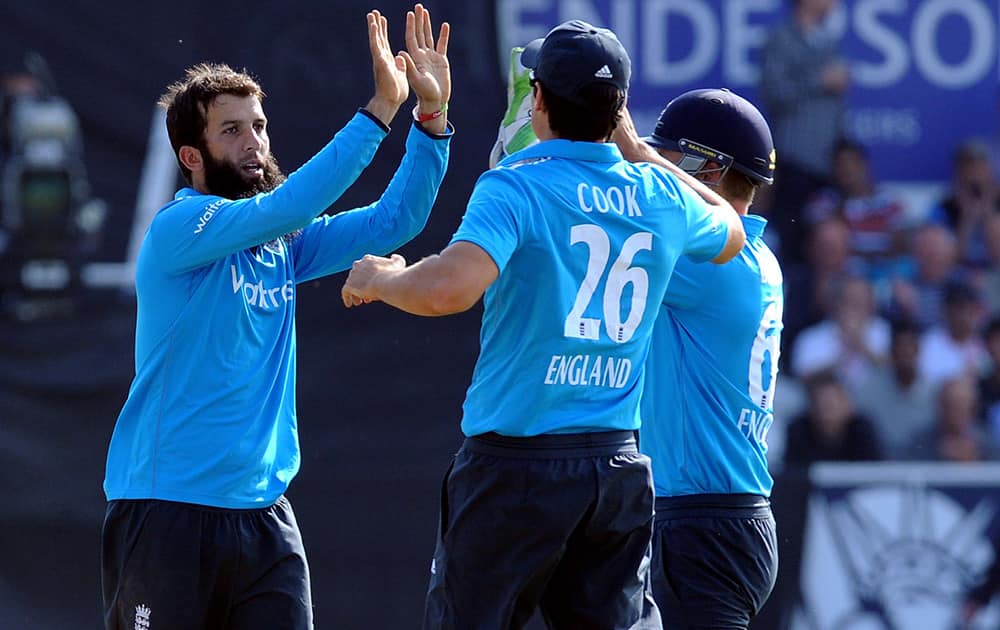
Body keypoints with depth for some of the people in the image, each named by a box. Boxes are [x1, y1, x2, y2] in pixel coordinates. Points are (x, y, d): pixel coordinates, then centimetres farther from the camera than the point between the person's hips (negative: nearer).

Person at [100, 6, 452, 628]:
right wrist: (379, 110, -25)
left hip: (264, 515, 6)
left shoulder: (284, 245, 13)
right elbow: (281, 208, -24)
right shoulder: (179, 227, -9)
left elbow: (394, 221, 9)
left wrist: (431, 114, -5)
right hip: (167, 513, -6)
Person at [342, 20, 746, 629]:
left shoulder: (515, 185, -11)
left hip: (517, 461, -5)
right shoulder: (661, 195, 7)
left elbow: (451, 287, -27)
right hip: (619, 465, 5)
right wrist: (641, 151, 38)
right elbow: (730, 231, 31)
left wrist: (379, 279, -6)